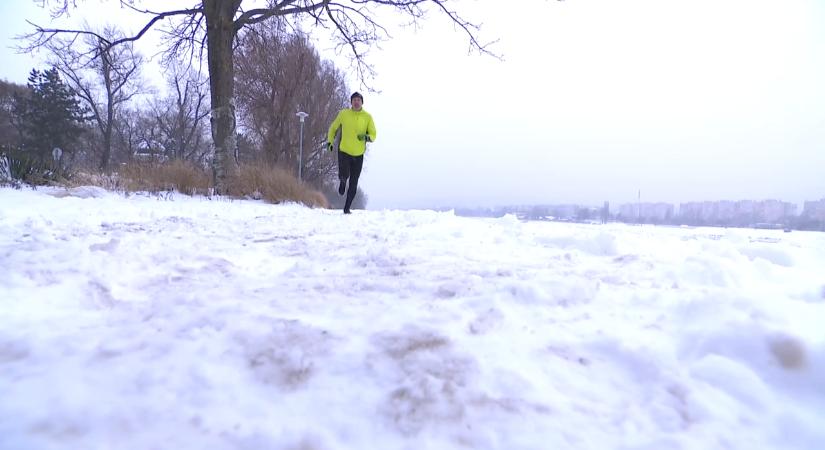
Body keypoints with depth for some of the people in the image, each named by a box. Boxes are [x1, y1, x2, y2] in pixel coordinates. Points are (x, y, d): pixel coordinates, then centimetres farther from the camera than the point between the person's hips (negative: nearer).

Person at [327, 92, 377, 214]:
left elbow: (373, 135, -1)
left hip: (358, 155, 1)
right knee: (344, 175, -22)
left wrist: (366, 137, -22)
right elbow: (333, 127, 14)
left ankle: (347, 207, 20)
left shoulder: (367, 117, -1)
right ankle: (342, 181, 18)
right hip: (344, 151, -1)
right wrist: (330, 141, 5)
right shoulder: (343, 113, -1)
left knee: (353, 183, 5)